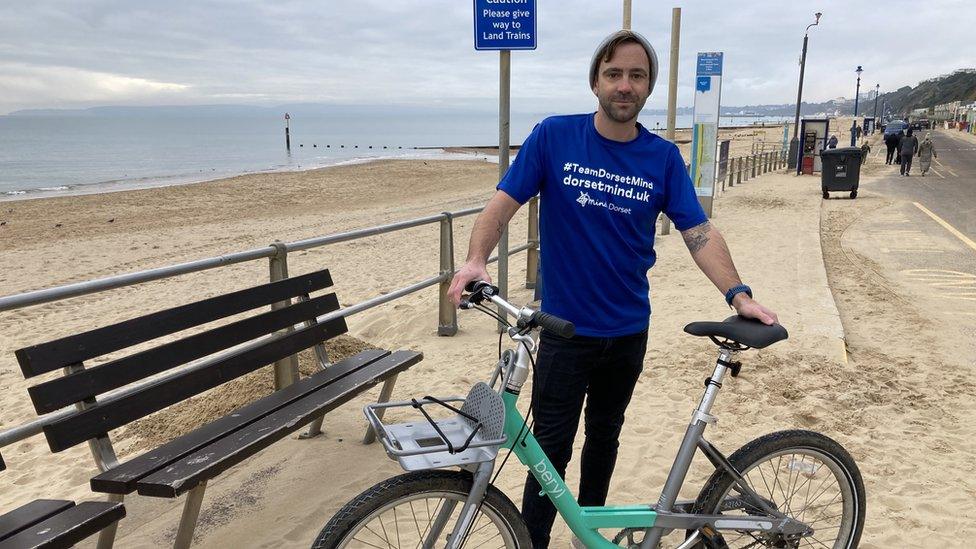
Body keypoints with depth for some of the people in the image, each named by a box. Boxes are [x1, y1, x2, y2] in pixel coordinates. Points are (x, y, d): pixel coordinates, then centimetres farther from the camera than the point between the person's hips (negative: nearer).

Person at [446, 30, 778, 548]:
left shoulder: (663, 157, -3)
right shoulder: (553, 136, -9)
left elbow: (699, 232, -6)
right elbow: (503, 203, -12)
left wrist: (739, 295, -20)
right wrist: (476, 260, -29)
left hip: (629, 330, 3)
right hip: (565, 327, -3)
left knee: (604, 438, 20)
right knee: (552, 448, 2)